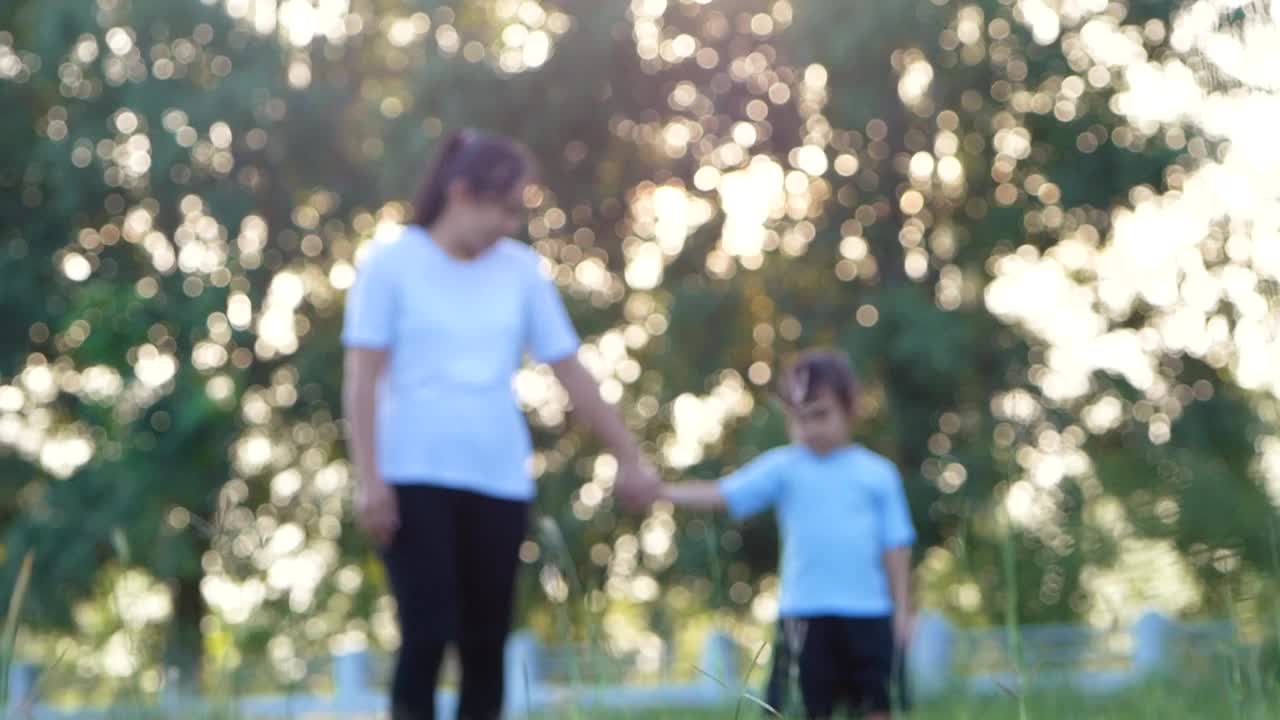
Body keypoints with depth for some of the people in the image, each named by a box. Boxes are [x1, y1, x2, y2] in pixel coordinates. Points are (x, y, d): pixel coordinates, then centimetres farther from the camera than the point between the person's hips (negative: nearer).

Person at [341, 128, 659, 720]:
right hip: (414, 477, -3)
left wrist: (629, 457, 13)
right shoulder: (390, 261, -2)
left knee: (486, 645, 4)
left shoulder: (521, 270, 8)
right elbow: (362, 377, -4)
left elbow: (570, 371, 12)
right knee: (426, 636, -10)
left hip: (499, 481, 4)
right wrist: (369, 479, -12)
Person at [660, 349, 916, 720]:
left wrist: (902, 608, 3)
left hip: (869, 612, 1)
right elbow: (723, 494, -9)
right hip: (805, 613, -1)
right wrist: (660, 491, -22)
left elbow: (895, 546, 6)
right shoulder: (782, 468, 0)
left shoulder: (878, 474, 3)